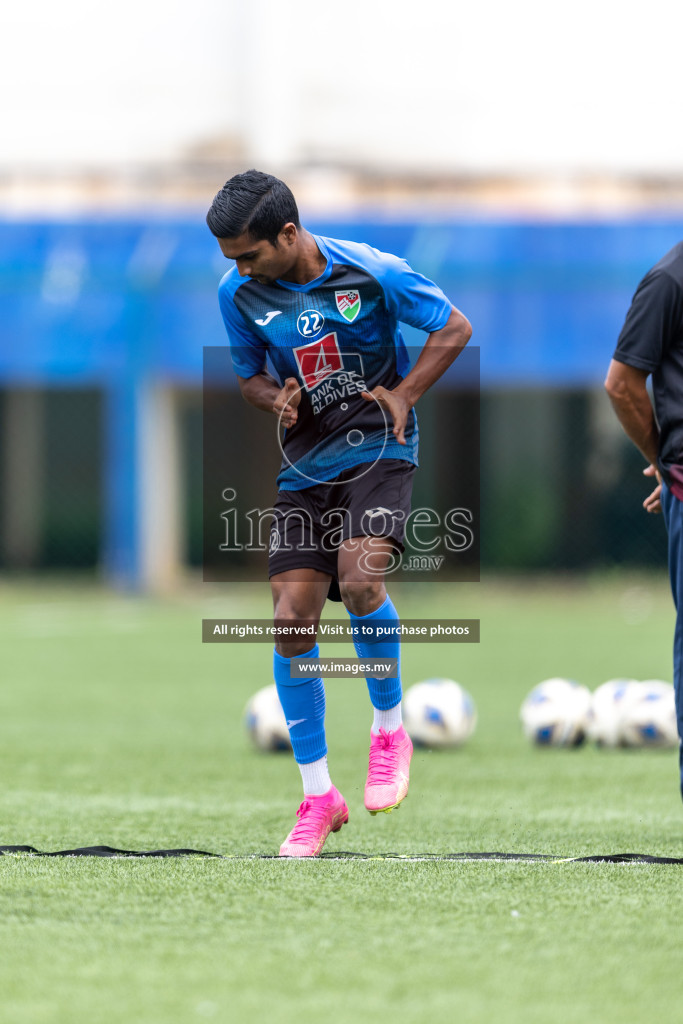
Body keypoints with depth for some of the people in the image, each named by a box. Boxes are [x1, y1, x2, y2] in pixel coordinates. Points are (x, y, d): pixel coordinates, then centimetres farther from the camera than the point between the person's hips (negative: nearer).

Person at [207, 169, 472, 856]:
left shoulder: (370, 272, -12)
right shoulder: (238, 293, -2)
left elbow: (454, 328, 1)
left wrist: (403, 396, -10)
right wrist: (278, 399, -9)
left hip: (379, 448, -4)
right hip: (306, 464, 4)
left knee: (358, 577, -28)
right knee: (290, 619, -7)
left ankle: (389, 731, -2)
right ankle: (318, 796, 5)